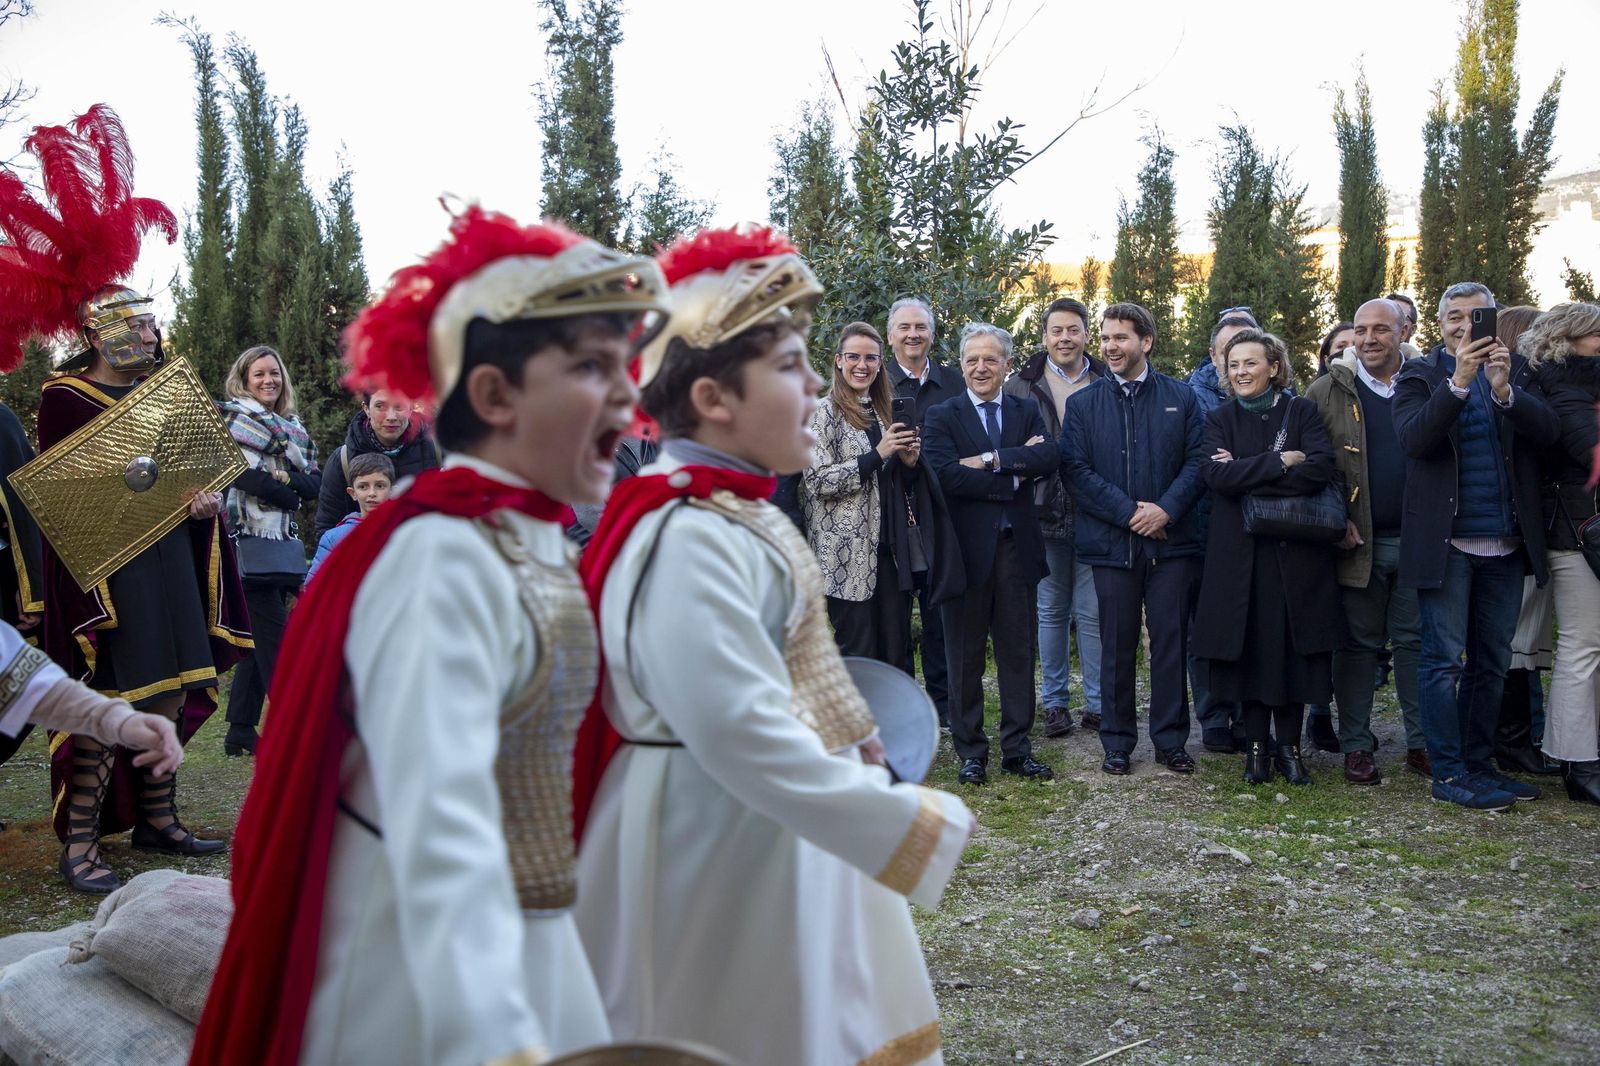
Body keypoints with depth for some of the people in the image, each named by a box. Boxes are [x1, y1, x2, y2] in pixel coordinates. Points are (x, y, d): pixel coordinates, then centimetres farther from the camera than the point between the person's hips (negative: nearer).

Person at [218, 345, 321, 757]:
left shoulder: (293, 427, 19)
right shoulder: (230, 418, 0)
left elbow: (314, 483, 9)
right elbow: (241, 475, -13)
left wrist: (284, 479, -10)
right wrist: (290, 493, -6)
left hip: (284, 546, 7)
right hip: (249, 542, -7)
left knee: (259, 643, 10)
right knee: (275, 639, -9)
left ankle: (240, 733, 17)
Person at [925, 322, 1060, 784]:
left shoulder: (1028, 411, 9)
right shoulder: (941, 417, 0)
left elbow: (1051, 457, -10)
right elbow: (946, 475, -17)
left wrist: (990, 459, -18)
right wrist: (1014, 474, -13)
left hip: (1017, 547, 3)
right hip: (966, 549, -2)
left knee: (1018, 652, 8)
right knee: (966, 656, 6)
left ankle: (1017, 749, 19)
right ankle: (970, 752, 17)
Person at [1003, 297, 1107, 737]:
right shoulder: (1021, 386, 3)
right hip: (1045, 514, 1)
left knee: (1094, 612, 3)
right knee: (1051, 611, 10)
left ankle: (1098, 703, 15)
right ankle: (1055, 701, 21)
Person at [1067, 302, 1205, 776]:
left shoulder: (1181, 398, 7)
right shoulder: (1082, 404, 7)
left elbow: (1196, 461, 1)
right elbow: (1078, 471, -2)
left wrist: (1166, 510, -14)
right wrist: (1129, 512, -11)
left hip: (1171, 539, 0)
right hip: (1111, 541, 0)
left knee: (1170, 643, 4)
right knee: (1117, 646, 5)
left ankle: (1171, 739, 15)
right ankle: (1117, 742, 16)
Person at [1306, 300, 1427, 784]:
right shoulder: (1327, 391, 3)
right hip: (1358, 541, -1)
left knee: (1416, 640, 7)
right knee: (1358, 644, 5)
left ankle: (1422, 743, 17)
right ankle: (1357, 746, 13)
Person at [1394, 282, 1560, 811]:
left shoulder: (1516, 369, 10)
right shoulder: (1420, 375, 1)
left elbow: (1548, 429, -5)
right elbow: (1412, 439, -15)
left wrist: (1504, 390, -21)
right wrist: (1459, 382, -24)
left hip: (1506, 543, 4)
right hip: (1445, 542, -4)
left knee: (1491, 662, 11)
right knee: (1443, 659, -3)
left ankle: (1477, 764, 21)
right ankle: (1449, 774, 3)